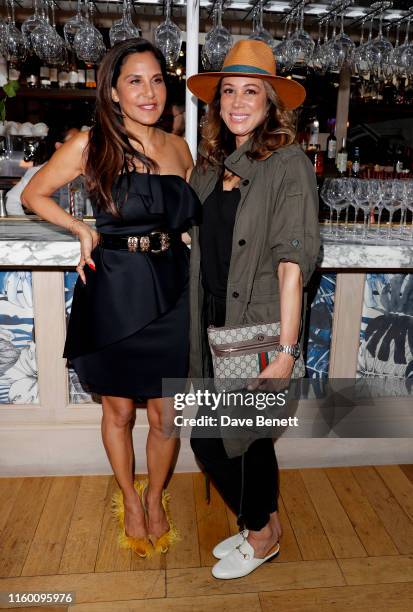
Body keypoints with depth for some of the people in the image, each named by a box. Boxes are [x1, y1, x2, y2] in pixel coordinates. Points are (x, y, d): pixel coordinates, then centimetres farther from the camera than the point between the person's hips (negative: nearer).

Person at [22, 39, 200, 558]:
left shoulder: (178, 148, 8)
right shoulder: (90, 145, -4)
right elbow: (33, 194, 5)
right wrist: (84, 231, -4)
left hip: (169, 293, 3)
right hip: (112, 293, -2)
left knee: (165, 415, 11)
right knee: (118, 410, 15)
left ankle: (156, 497, 40)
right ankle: (129, 499, 42)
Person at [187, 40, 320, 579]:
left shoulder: (289, 165, -10)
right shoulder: (209, 166, 9)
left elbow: (292, 263, -16)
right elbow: (199, 248, 11)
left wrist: (286, 350, -20)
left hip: (256, 329, -6)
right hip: (212, 326, 7)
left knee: (246, 438, 10)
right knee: (207, 438, 15)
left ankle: (262, 535, 41)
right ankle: (259, 524, 43)